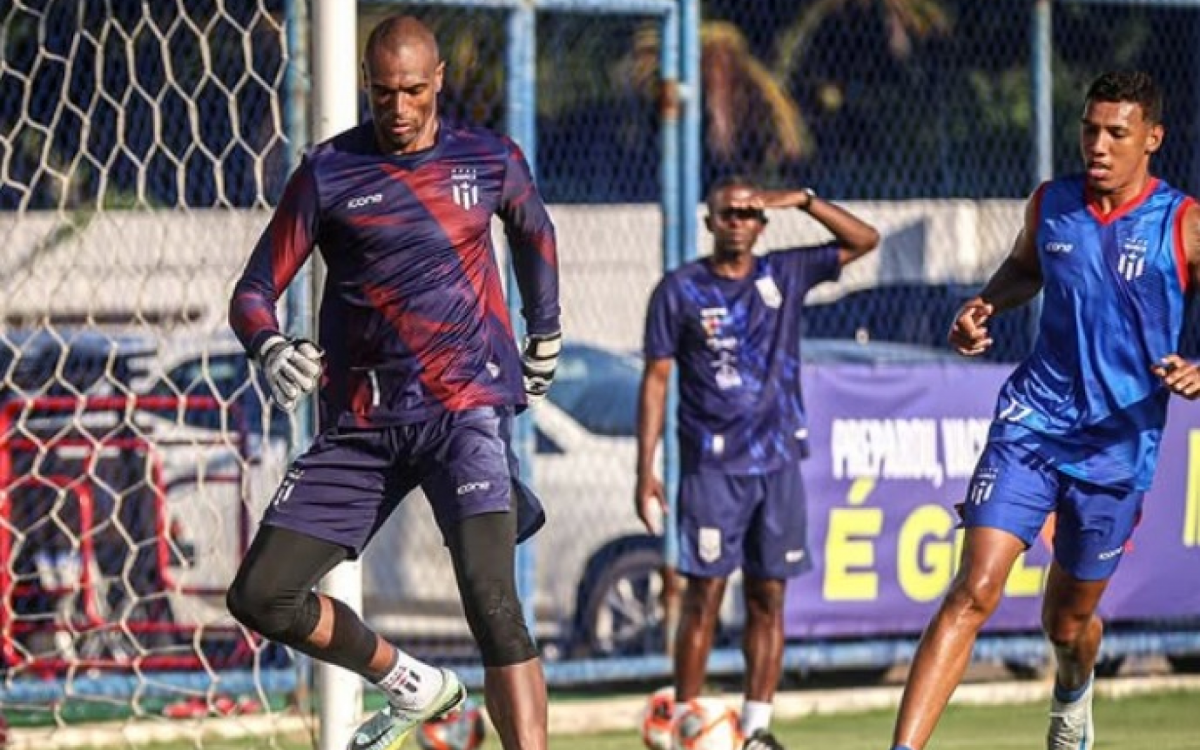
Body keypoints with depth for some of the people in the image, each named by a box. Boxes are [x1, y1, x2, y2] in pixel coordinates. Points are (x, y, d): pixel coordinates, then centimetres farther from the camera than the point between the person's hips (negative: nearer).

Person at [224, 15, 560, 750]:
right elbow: (254, 291, -1)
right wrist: (271, 348, -22)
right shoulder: (329, 172, -1)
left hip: (469, 406, -2)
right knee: (261, 595, -1)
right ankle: (415, 687, 21)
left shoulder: (491, 160, 3)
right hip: (362, 423, 2)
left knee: (492, 600, -21)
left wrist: (545, 334, 29)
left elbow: (533, 229, 27)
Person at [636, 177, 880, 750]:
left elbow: (864, 240, 11)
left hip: (778, 464, 3)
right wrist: (645, 468, -5)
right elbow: (656, 379, 2)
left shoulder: (785, 274, 10)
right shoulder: (680, 289, 2)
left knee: (768, 597, 3)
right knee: (704, 594, -7)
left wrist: (804, 201, -3)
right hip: (712, 465, -3)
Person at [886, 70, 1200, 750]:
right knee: (974, 593, -16)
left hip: (1118, 447, -1)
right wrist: (986, 306, 5)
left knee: (1068, 623, 14)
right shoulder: (1051, 204, 2)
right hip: (1032, 423, 1)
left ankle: (1073, 694, 51)